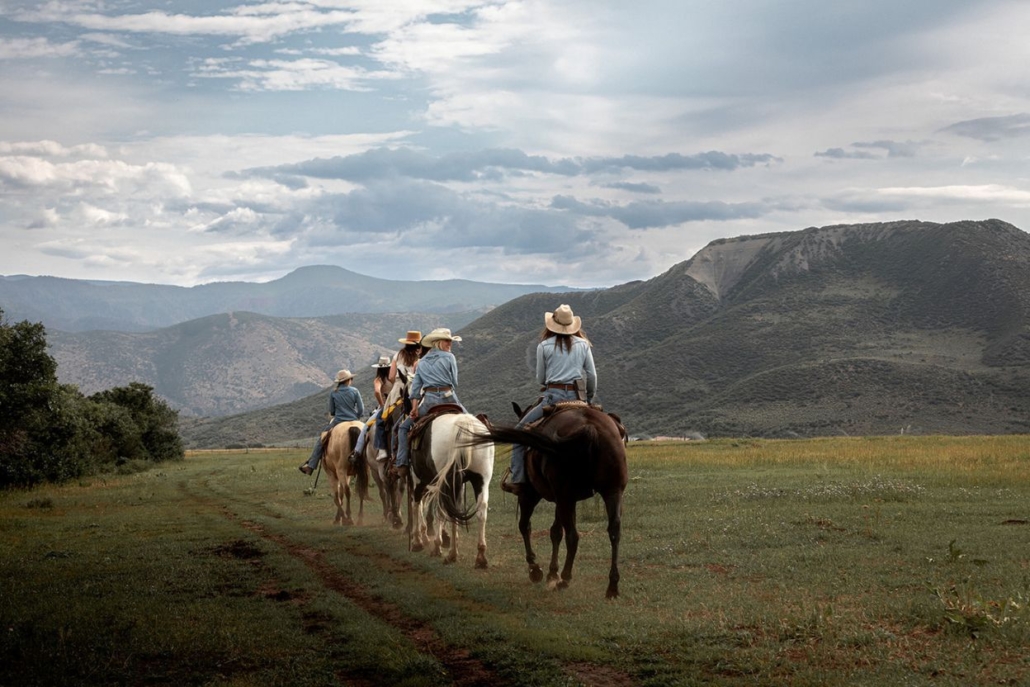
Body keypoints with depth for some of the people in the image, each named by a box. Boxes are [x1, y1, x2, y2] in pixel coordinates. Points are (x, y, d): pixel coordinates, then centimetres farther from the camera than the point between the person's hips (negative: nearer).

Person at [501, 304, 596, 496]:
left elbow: (540, 378, 8)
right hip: (578, 398, 3)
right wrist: (590, 399, 20)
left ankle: (518, 481, -2)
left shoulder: (544, 346, 1)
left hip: (553, 397, -3)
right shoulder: (583, 344, 9)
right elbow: (592, 376, 7)